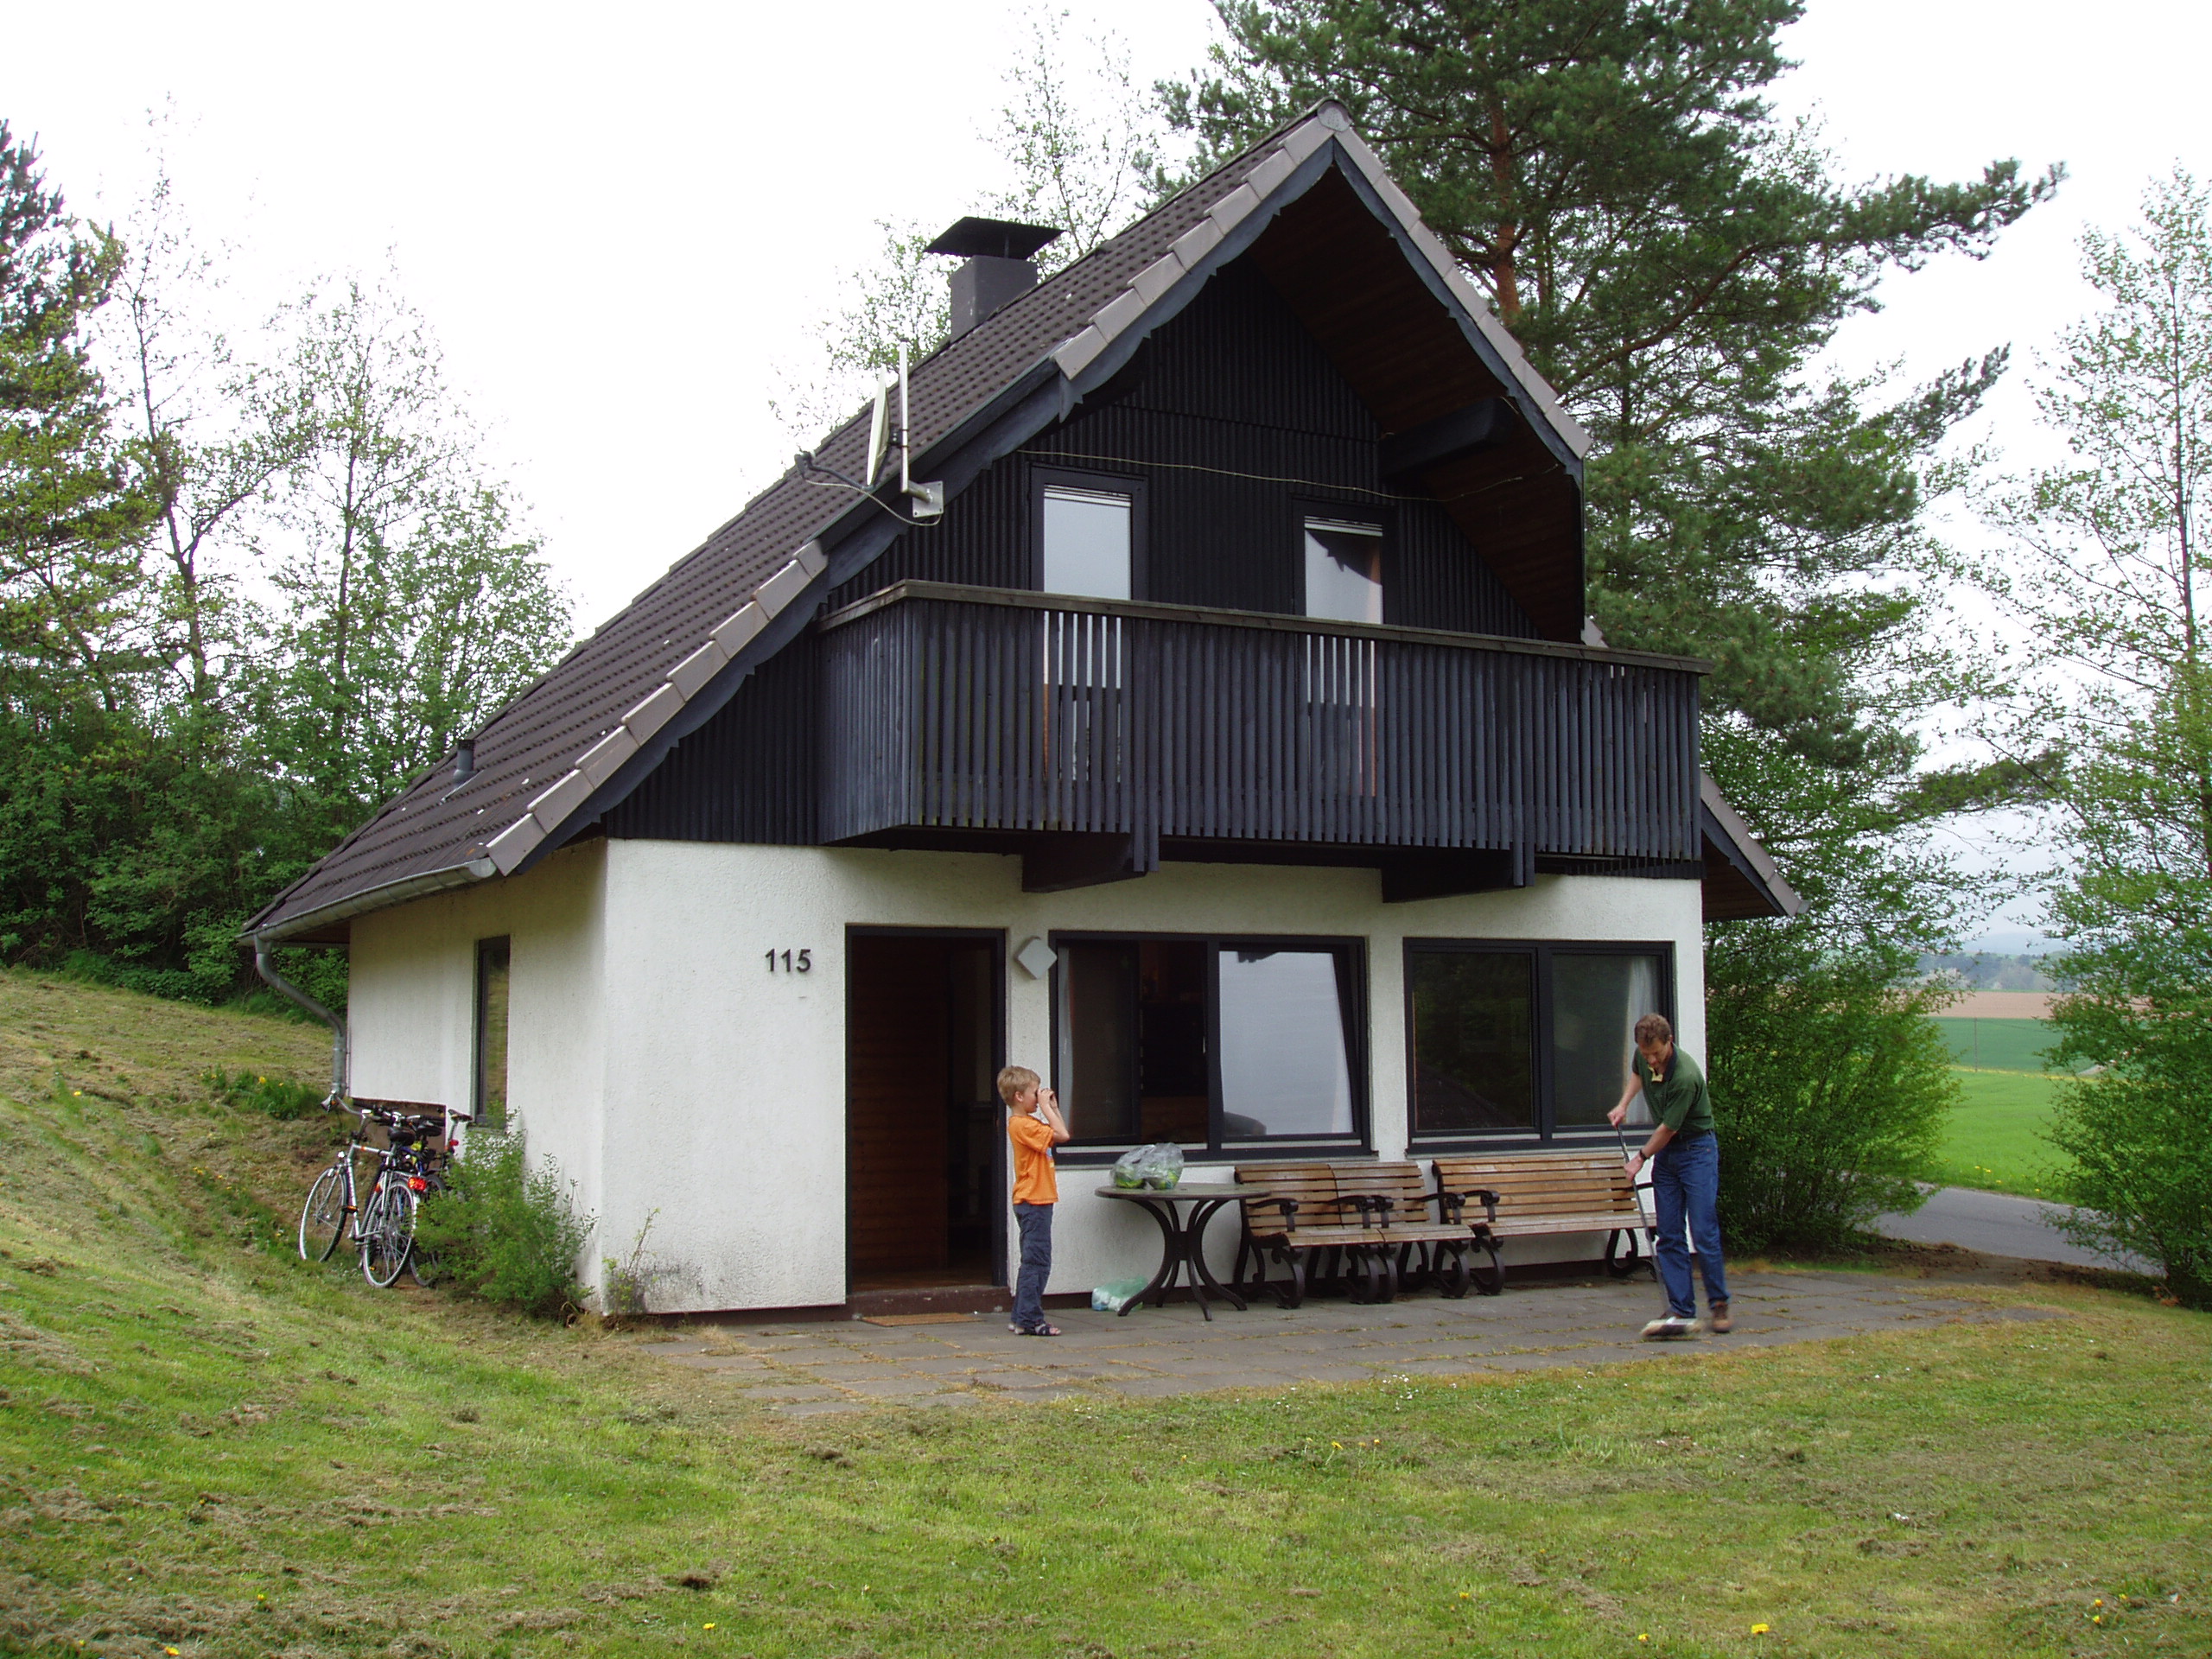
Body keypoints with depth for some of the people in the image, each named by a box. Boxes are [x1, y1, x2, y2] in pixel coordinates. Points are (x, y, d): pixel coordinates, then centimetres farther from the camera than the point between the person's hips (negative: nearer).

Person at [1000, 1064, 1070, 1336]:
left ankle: (1022, 1317, 19)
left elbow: (1059, 1133, 20)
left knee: (1033, 1261, 14)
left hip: (1033, 1201, 11)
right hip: (1033, 1201, -11)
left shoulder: (1027, 1122, 15)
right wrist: (1046, 1107, -14)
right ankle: (1029, 1320, -6)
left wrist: (1052, 1107, 15)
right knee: (1037, 1261, -8)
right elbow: (1061, 1135, -21)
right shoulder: (1022, 1124, -17)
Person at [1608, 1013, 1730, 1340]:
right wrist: (1623, 1104, 11)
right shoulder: (1643, 1058, -5)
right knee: (1668, 1236, 1)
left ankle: (1719, 1305, 5)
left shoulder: (1686, 1077, -28)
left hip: (1696, 1150, -7)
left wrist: (1640, 1157, -5)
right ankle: (1681, 1312, 2)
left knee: (1704, 1233, -10)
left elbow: (1668, 1128, -18)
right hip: (1665, 1151, 7)